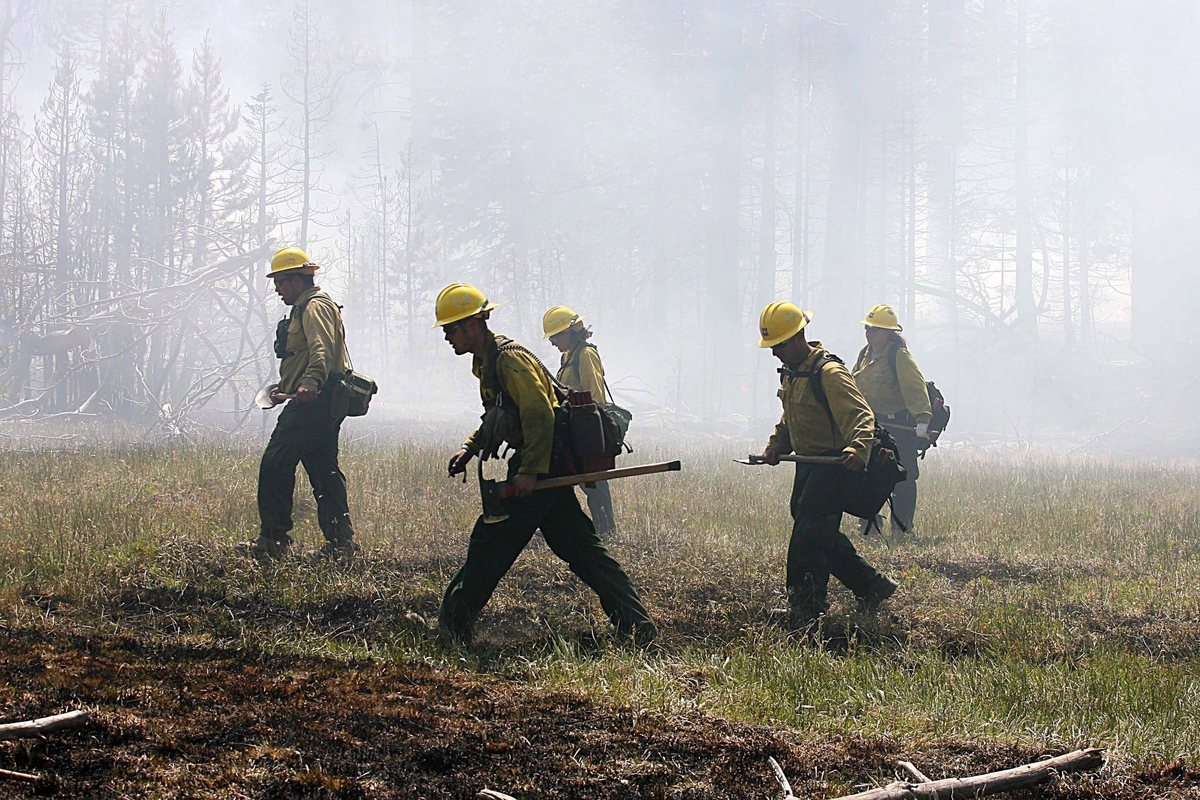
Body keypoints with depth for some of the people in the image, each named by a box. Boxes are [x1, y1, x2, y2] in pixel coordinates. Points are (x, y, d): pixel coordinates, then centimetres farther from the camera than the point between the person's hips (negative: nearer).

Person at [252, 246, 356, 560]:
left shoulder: (314, 307, -9)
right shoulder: (306, 307, 26)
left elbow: (322, 349, -28)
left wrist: (311, 382, -44)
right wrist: (286, 387, 34)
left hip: (312, 402, -11)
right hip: (322, 403, 11)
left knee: (275, 464, -12)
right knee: (324, 470, 10)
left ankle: (273, 537, -12)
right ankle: (340, 540, 10)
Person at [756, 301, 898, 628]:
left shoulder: (829, 373, -20)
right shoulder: (790, 373, 11)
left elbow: (861, 416, -30)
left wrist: (858, 448, -48)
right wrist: (775, 447, 11)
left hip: (834, 464, -10)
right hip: (807, 464, 10)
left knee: (810, 531, -17)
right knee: (822, 533, 14)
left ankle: (806, 610, -16)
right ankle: (872, 586, 28)